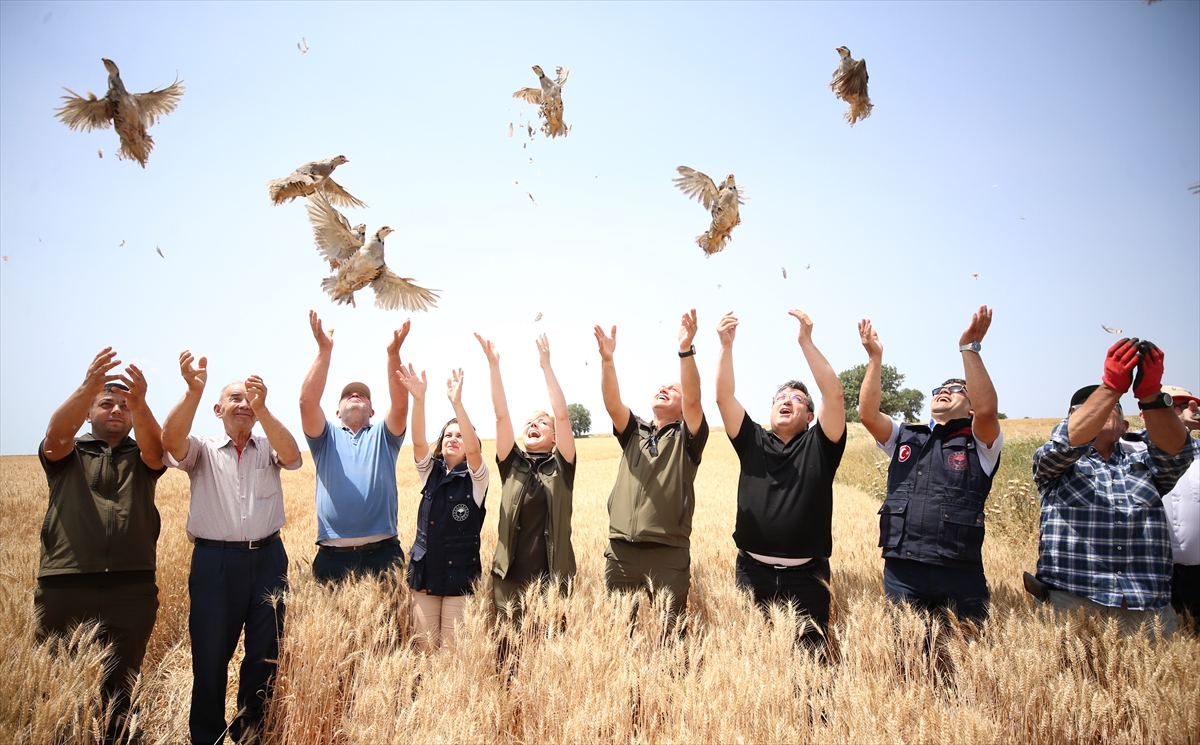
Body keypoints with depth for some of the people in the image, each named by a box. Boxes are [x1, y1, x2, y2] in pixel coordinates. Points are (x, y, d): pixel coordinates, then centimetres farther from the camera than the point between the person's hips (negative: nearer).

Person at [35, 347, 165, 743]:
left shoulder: (142, 459, 14)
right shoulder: (67, 456, 13)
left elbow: (156, 443, -10)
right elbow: (57, 432, -10)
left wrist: (140, 403, -31)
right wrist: (88, 387, -30)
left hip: (132, 589, 0)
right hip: (64, 587, 0)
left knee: (120, 690, 6)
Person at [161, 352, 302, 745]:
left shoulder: (269, 448, 9)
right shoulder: (201, 451, 6)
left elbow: (293, 456, -14)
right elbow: (170, 440, -15)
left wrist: (262, 408, -27)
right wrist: (193, 390, -31)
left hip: (267, 559, 1)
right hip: (214, 562, -1)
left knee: (264, 656, 10)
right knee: (209, 656, 7)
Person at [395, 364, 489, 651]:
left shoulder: (476, 477, -4)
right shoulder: (430, 472, 6)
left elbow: (473, 449, -25)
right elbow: (418, 441, -12)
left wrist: (457, 403, -35)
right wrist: (418, 398, -28)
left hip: (460, 575, -3)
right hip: (424, 572, 4)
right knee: (425, 648, 8)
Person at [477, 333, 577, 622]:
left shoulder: (561, 466, 3)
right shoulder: (512, 464, 8)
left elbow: (563, 415, -9)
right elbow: (501, 416, -2)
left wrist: (546, 365, -12)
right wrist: (494, 365, -9)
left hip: (553, 577, -2)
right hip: (509, 576, 2)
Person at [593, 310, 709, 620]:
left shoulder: (687, 436, 7)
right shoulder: (634, 432, 16)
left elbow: (694, 400, -12)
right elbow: (612, 403, -1)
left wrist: (686, 350, -23)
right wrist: (607, 358, -15)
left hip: (668, 552, -3)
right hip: (621, 550, 3)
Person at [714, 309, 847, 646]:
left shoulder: (819, 445, 5)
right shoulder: (752, 441, 10)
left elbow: (835, 395, -9)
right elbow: (724, 397, -1)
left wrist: (806, 341, -14)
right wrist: (726, 345, -12)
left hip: (806, 576, -1)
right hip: (752, 570, 2)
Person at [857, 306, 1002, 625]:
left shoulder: (979, 445, 5)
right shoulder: (905, 438, 13)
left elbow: (988, 410, -17)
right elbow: (867, 414, -3)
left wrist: (969, 347, -18)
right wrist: (875, 357, -7)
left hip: (960, 574, -2)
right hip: (901, 571, 2)